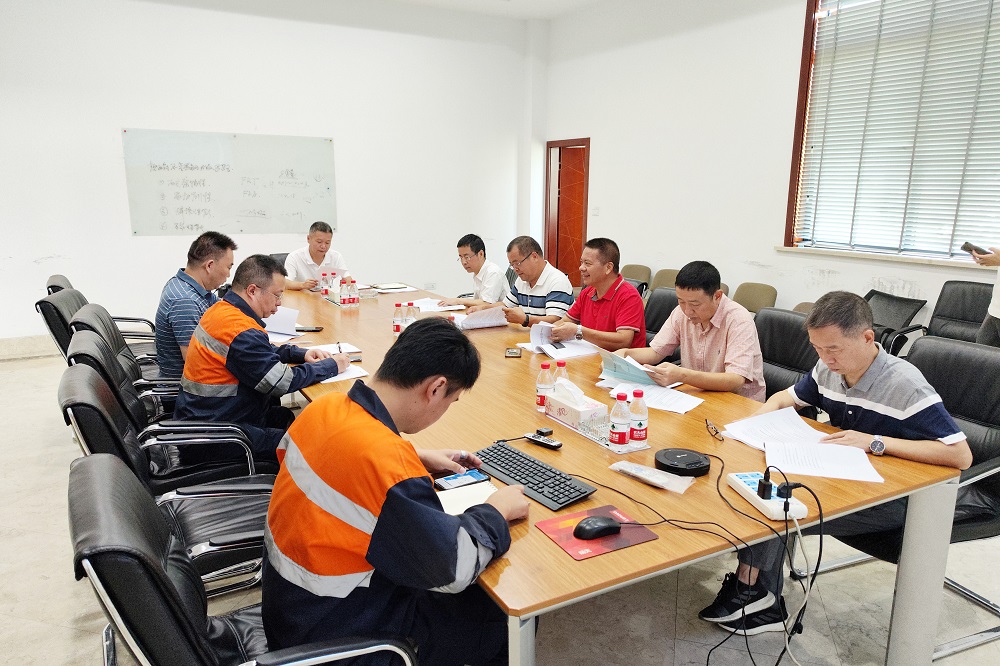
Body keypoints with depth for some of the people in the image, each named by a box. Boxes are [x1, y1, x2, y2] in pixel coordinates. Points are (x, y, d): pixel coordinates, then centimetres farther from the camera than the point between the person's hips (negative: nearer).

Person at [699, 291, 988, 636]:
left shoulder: (903, 384, -21)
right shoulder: (828, 370, -2)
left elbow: (960, 455, -24)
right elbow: (787, 397, 17)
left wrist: (876, 442, -27)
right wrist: (765, 415, -6)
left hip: (893, 497, -7)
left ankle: (753, 590, -3)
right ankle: (751, 589, -7)